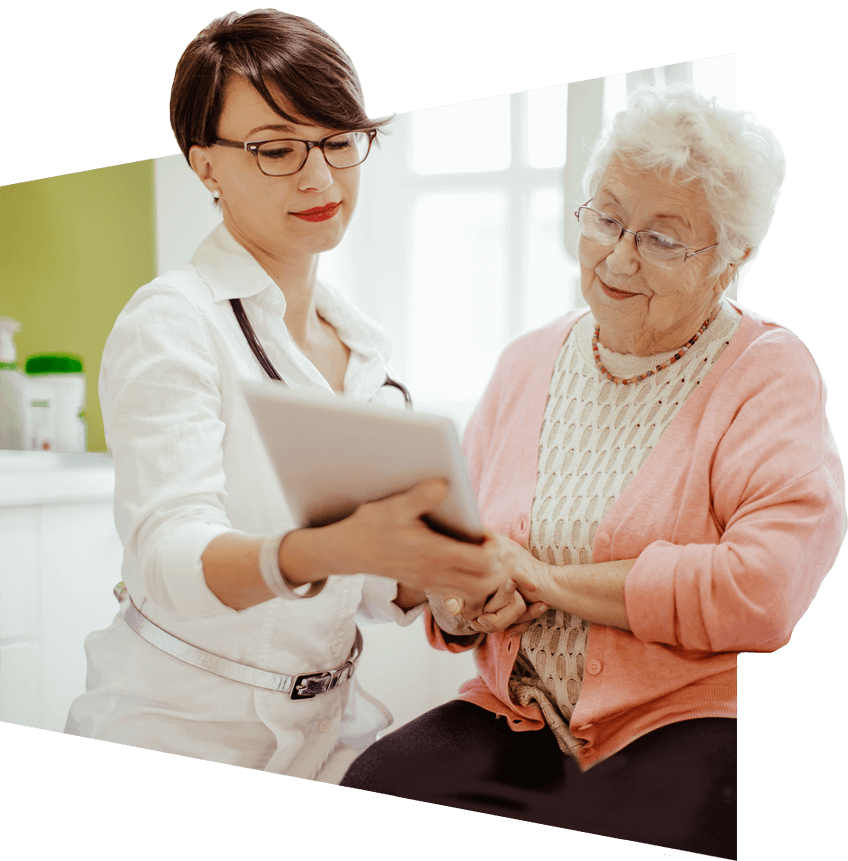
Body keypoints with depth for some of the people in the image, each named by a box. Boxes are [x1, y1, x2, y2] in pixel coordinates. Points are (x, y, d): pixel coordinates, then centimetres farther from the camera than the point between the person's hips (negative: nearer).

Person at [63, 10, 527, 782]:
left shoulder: (362, 344, 9)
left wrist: (425, 568, -10)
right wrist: (328, 550, -43)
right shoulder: (171, 322, -10)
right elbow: (172, 557, -25)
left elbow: (374, 591, 13)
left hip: (329, 727, 6)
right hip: (185, 728, -6)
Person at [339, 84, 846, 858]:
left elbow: (763, 593, -18)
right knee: (375, 787, -24)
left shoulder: (771, 372, -3)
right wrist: (460, 609, -9)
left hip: (696, 720, -4)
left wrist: (545, 578, -12)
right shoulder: (527, 365, 14)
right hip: (516, 720, 5)